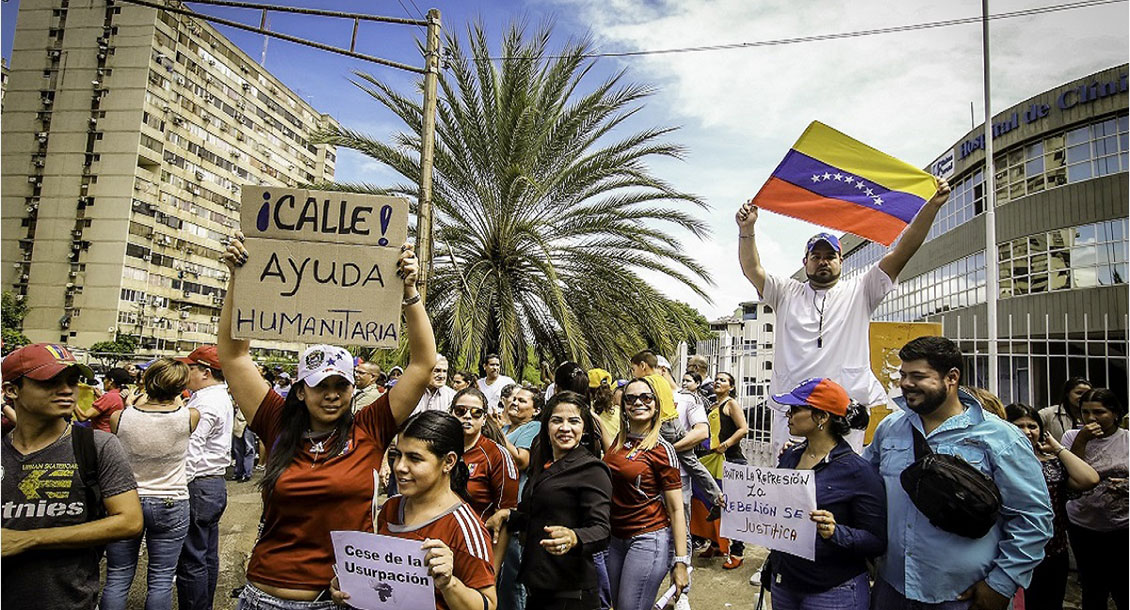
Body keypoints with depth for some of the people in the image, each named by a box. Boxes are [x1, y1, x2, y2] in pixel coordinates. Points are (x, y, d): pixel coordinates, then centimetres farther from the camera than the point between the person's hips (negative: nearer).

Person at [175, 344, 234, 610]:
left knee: (191, 561, -2)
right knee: (208, 557, 17)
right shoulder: (223, 399, 15)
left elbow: (190, 452, -20)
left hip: (198, 487, -10)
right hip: (216, 485, 10)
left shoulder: (205, 403, -17)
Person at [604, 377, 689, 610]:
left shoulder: (662, 450, -12)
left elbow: (676, 509, -12)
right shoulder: (620, 440, 5)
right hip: (615, 539, 7)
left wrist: (681, 562, -15)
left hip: (648, 540, -7)